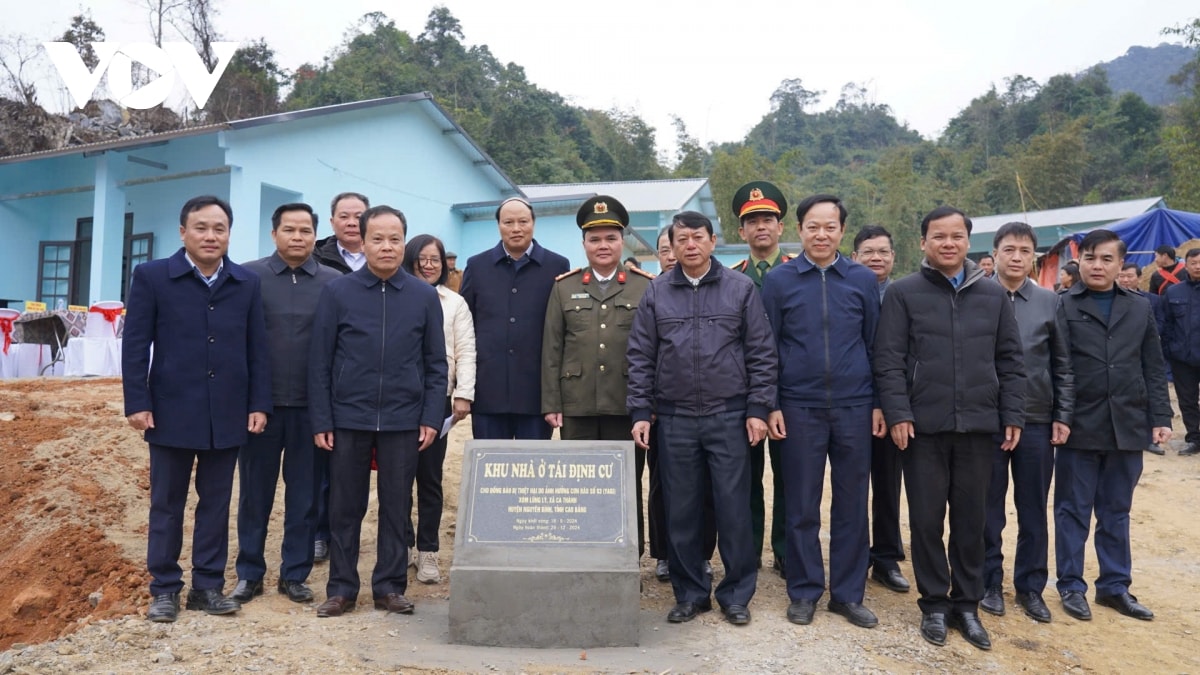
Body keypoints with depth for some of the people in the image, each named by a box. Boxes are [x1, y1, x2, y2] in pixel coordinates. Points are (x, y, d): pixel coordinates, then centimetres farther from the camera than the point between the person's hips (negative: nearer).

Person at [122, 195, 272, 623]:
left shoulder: (247, 284, 7)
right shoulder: (151, 276, 0)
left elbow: (257, 349, 6)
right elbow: (135, 345, -2)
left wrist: (258, 404, 1)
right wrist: (137, 403, -8)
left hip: (228, 414, 2)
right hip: (171, 411, -2)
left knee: (216, 503, 10)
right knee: (167, 504, 8)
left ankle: (208, 585, 21)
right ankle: (164, 588, 21)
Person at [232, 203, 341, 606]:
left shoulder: (334, 282, 2)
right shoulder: (248, 276, 1)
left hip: (312, 406, 0)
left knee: (305, 495, 8)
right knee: (254, 493, 10)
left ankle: (295, 574, 22)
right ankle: (249, 573, 24)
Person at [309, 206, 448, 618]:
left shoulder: (424, 296, 3)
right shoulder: (337, 293, 1)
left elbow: (436, 363, 5)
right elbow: (320, 362, 1)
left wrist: (431, 418, -2)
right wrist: (321, 421, -3)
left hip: (403, 422, 1)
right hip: (348, 419, 0)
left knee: (397, 507, 8)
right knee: (345, 507, 9)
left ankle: (390, 587, 21)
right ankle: (341, 589, 21)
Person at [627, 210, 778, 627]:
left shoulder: (741, 288, 2)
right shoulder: (656, 293, 6)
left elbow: (761, 354, 2)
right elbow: (641, 357, 6)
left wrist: (757, 409, -4)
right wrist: (640, 412, 0)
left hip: (729, 416, -1)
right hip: (674, 419, 2)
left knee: (734, 508, 3)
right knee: (681, 510, 8)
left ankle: (736, 595, 19)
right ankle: (690, 593, 23)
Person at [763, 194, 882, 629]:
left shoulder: (863, 280, 5)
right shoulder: (779, 281, 1)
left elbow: (875, 345, 8)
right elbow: (767, 348, 2)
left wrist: (879, 403, 4)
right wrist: (770, 406, -3)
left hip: (854, 407, 2)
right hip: (800, 408, -1)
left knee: (852, 503, 8)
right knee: (802, 505, 6)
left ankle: (848, 594, 21)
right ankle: (804, 592, 20)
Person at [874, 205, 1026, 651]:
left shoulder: (993, 295, 9)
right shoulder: (903, 293, 0)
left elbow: (1010, 361, 10)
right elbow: (889, 360, -5)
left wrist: (1013, 416, 4)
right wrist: (897, 414, -12)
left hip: (977, 426, 3)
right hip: (923, 427, -2)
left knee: (971, 520, 10)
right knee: (926, 519, 6)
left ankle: (966, 604, 25)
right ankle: (934, 603, 21)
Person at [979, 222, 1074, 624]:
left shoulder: (1049, 302, 4)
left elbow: (1063, 365, 7)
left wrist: (1063, 416, 3)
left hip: (1037, 421, 2)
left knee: (1034, 510, 11)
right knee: (988, 508, 9)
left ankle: (1030, 586, 25)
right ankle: (989, 583, 23)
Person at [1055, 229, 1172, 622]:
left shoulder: (1140, 309, 10)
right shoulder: (1062, 307, -2)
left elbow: (1154, 369, 11)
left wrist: (1160, 417, 4)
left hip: (1127, 426, 4)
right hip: (1079, 426, -3)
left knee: (1116, 512, 14)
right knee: (1073, 510, 6)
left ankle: (1115, 586, 25)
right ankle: (1071, 585, 17)